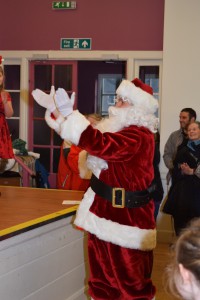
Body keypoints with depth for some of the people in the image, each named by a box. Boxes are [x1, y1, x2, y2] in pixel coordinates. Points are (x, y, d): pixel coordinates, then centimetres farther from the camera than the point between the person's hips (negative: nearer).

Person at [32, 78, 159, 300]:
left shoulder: (139, 136, -22)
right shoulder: (119, 127, 10)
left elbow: (99, 143, -35)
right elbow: (91, 138, 14)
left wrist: (68, 113, -33)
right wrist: (59, 110, 4)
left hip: (127, 216, -9)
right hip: (104, 209, 9)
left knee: (131, 276, 4)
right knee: (101, 271, 19)